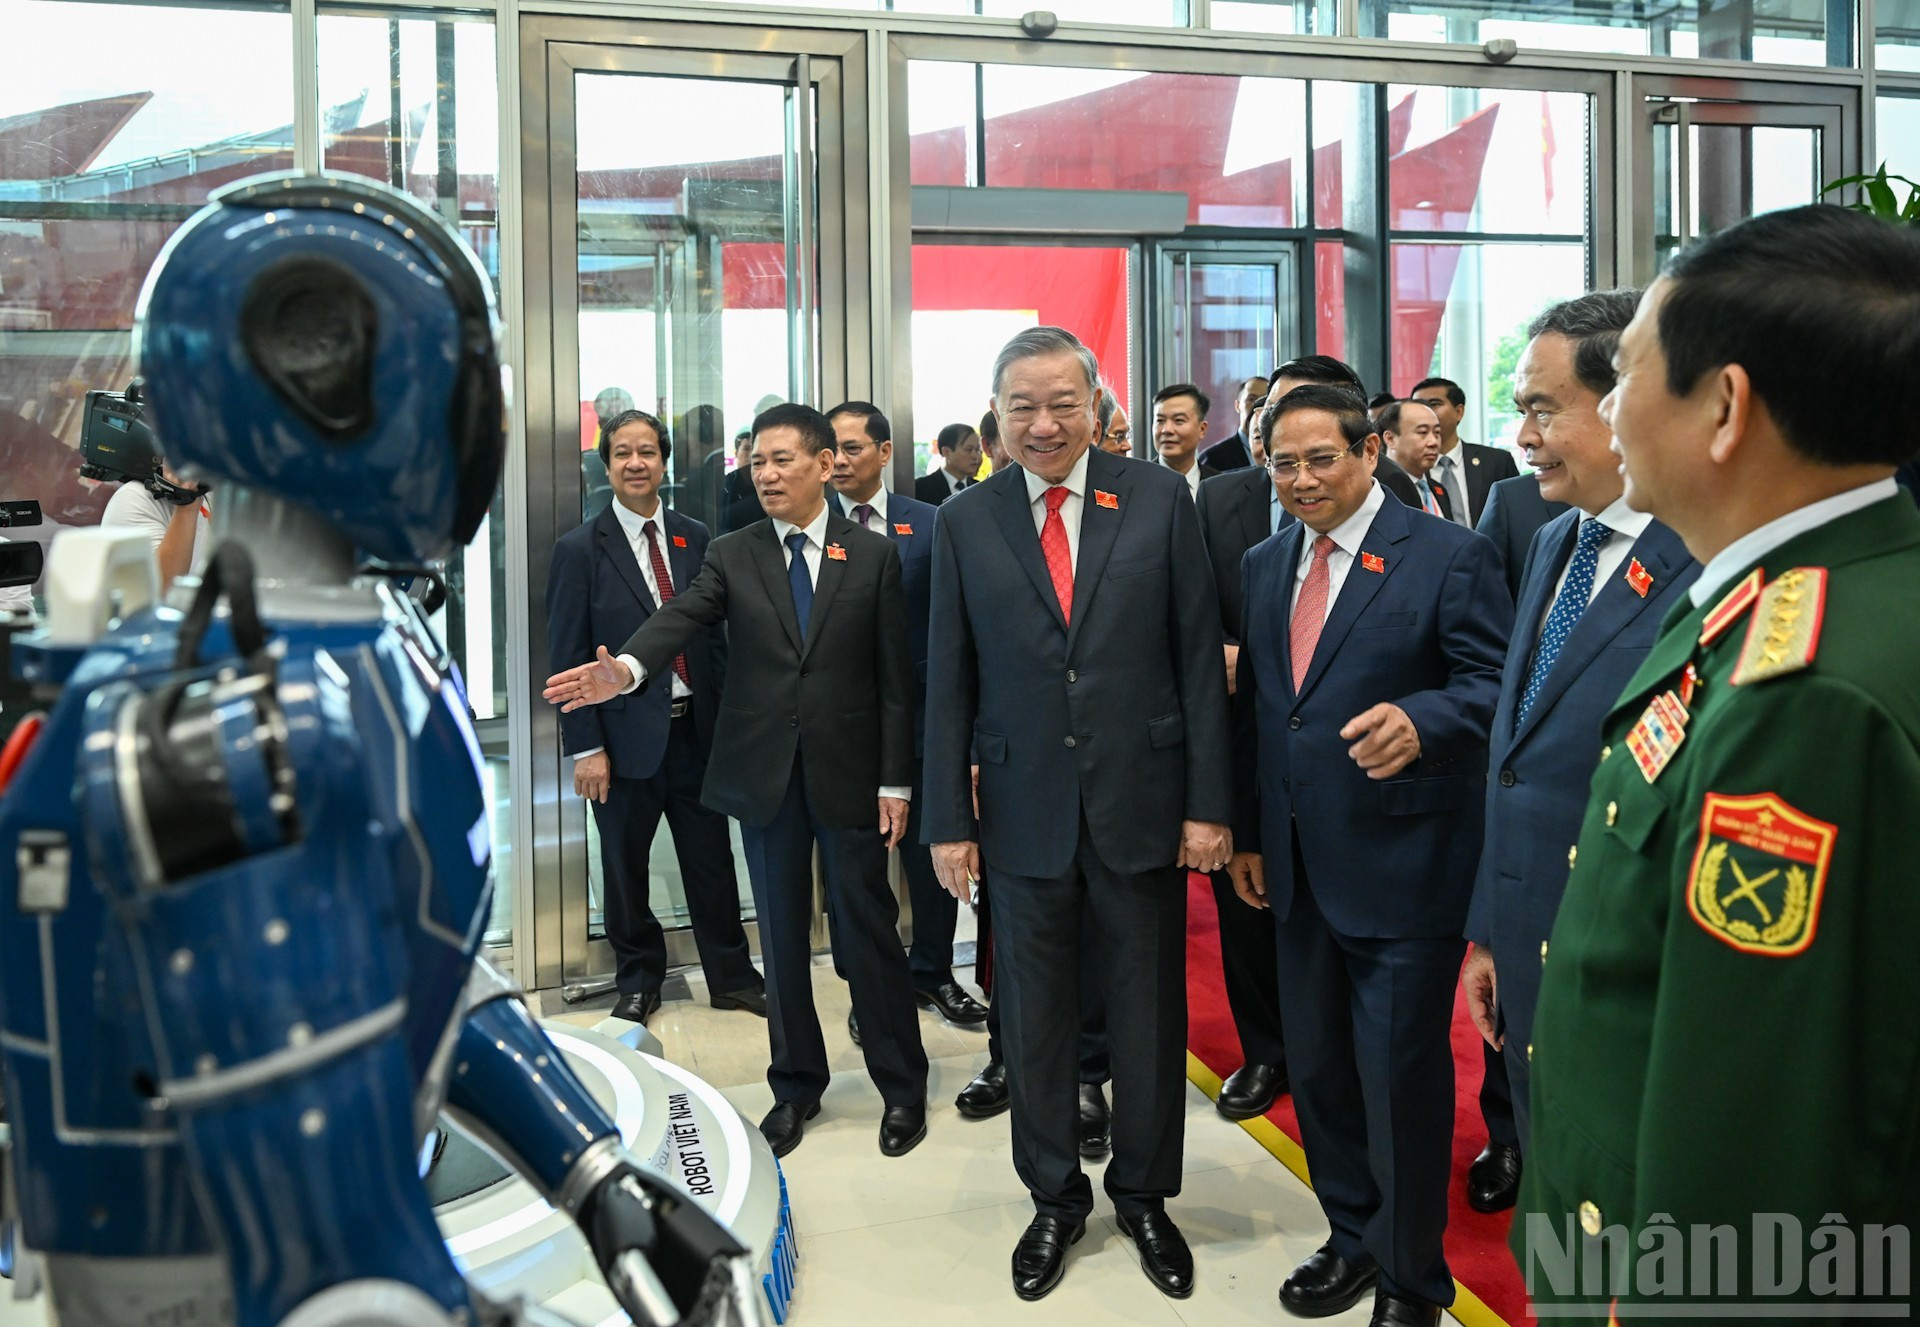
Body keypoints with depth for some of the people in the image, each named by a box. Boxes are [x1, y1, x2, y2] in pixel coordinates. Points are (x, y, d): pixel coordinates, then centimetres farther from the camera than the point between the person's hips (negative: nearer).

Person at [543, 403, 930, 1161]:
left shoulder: (874, 555, 2)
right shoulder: (731, 556, 5)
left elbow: (895, 678, 0)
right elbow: (681, 618, -13)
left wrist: (896, 780, -5)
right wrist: (628, 667, -35)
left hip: (849, 772, -2)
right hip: (764, 776, 2)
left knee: (868, 929, 4)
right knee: (782, 937, 11)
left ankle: (902, 1086, 20)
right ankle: (795, 1086, 27)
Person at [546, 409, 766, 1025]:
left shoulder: (694, 538, 6)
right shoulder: (579, 549, -5)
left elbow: (714, 633, 9)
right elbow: (568, 657, -6)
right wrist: (586, 747, -10)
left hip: (696, 728, 3)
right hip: (626, 736, -2)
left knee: (712, 859, 10)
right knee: (625, 868, 11)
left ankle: (731, 975, 25)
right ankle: (638, 982, 29)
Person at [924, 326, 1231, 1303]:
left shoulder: (1159, 500, -2)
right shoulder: (965, 524, 1)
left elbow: (1199, 660, -2)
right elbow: (949, 684, 2)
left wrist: (1208, 803, -5)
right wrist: (948, 819, 0)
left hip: (1142, 805, -1)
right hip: (1024, 812, 1)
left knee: (1149, 1013, 13)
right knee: (1033, 1019, 13)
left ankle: (1144, 1195, 34)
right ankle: (1054, 1198, 34)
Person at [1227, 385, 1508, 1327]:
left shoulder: (1448, 556, -8)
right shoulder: (1264, 567, 11)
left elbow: (1496, 683, -12)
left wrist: (1419, 719, -31)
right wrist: (1246, 832, 13)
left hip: (1401, 868, -6)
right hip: (1297, 867, 6)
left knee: (1400, 1080, 3)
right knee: (1317, 1069, 17)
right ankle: (1353, 1238, 38)